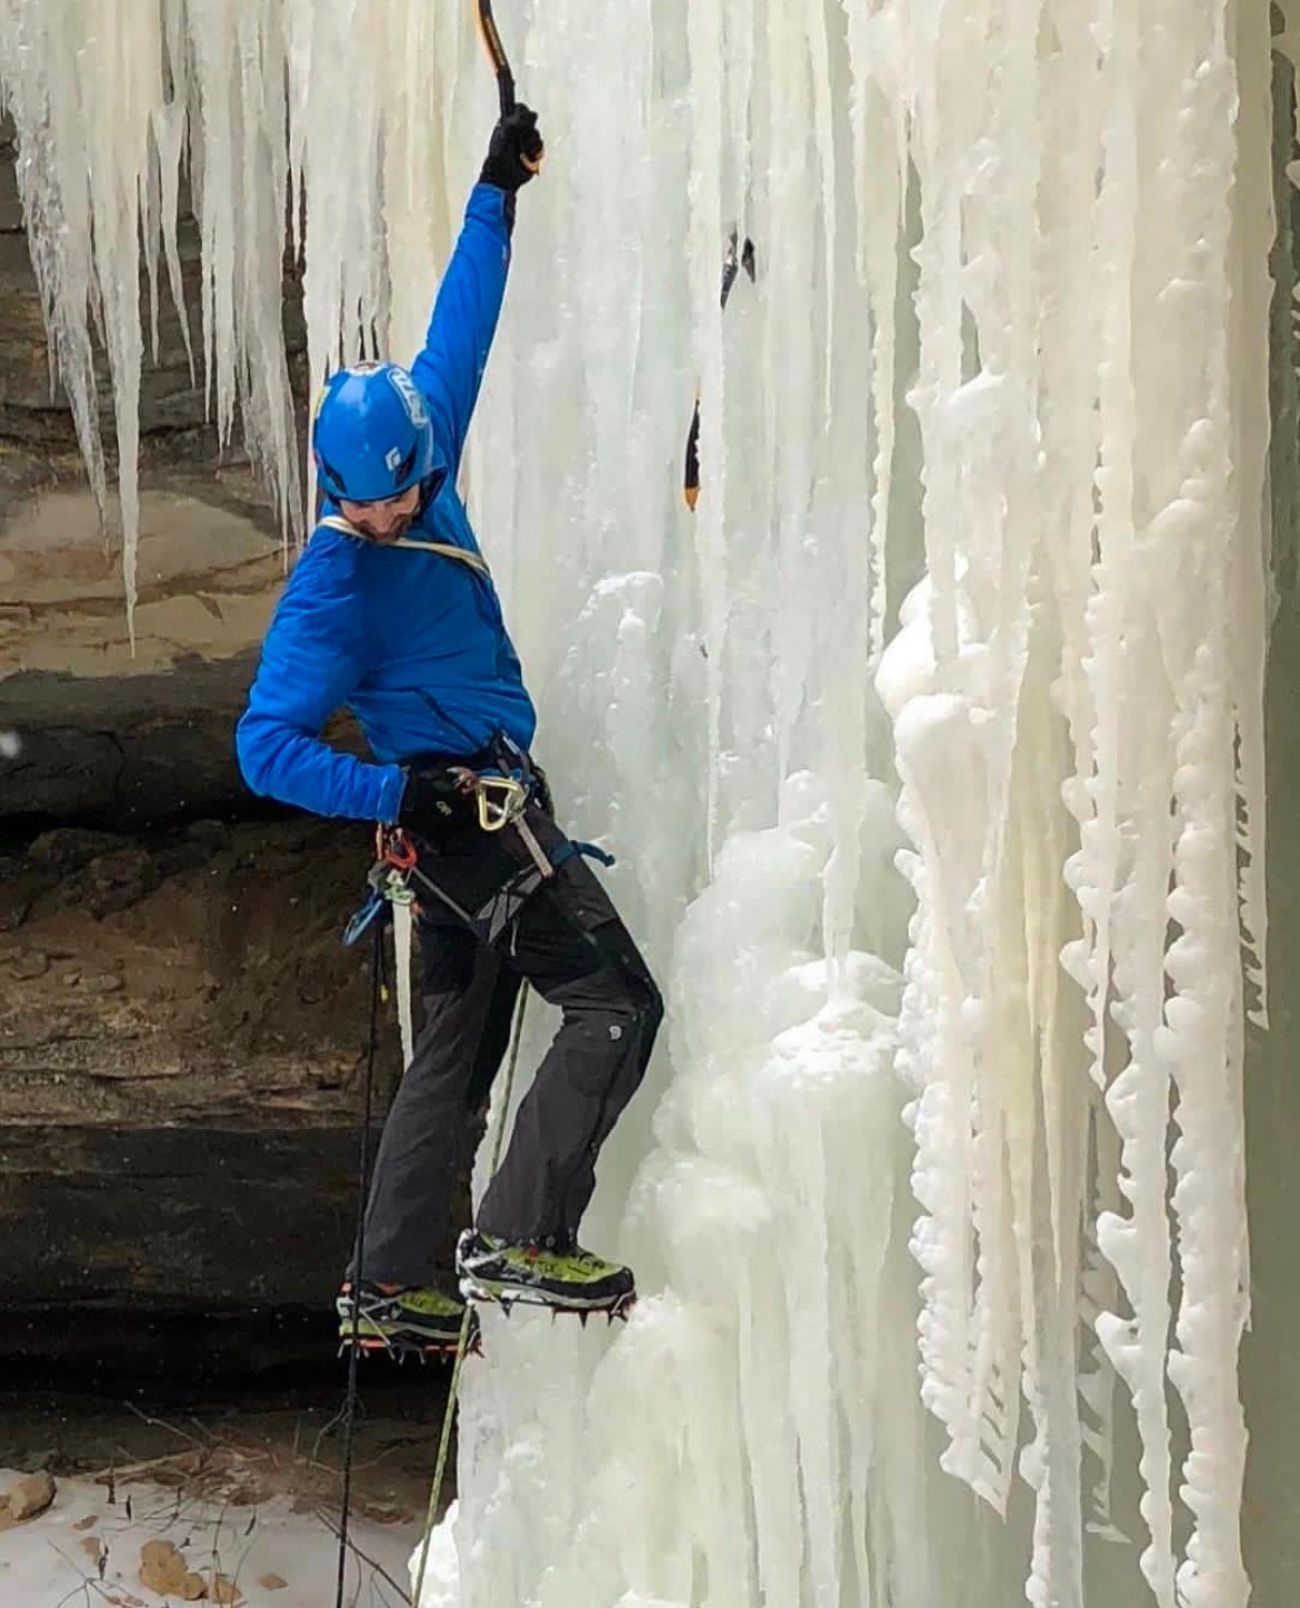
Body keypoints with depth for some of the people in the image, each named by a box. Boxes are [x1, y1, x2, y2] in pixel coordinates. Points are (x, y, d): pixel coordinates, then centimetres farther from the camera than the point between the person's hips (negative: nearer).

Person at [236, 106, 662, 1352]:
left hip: (471, 816, 9)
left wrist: (497, 196, 19)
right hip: (474, 814, -9)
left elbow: (456, 338, 16)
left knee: (456, 1056, 13)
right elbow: (267, 747, -21)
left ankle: (386, 1285, 18)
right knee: (616, 1005, -14)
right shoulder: (330, 589, -19)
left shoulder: (426, 471, 2)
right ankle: (521, 1238, -17)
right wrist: (400, 792, -29)